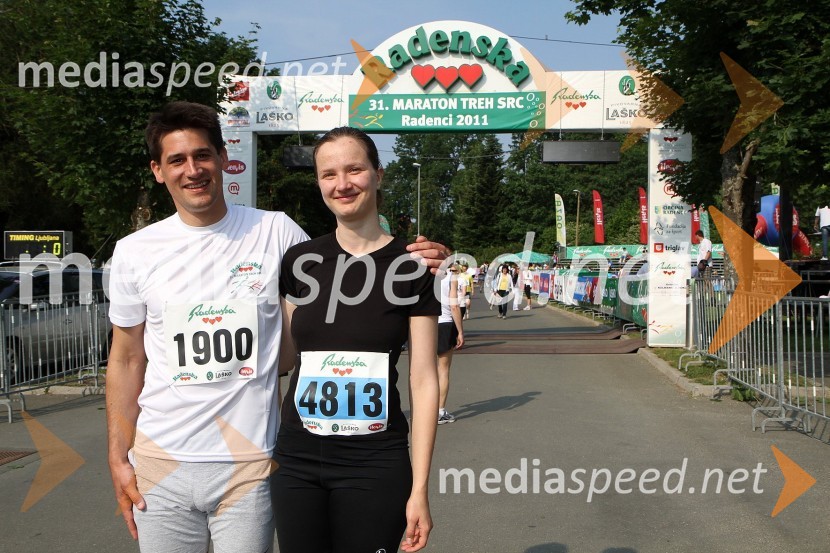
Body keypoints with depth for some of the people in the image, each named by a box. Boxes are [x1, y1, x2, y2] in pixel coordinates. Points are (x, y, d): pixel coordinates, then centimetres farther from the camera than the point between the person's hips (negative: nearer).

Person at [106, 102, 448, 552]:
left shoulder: (276, 233, -2)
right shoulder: (134, 252, 2)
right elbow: (127, 360, 8)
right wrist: (118, 459, 6)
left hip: (249, 464, -1)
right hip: (159, 462, 2)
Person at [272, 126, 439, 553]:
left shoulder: (410, 266, -5)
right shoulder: (299, 261, 3)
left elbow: (423, 380, -5)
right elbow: (286, 356, 12)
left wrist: (419, 489, -8)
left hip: (376, 466, -3)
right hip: (297, 461, 3)